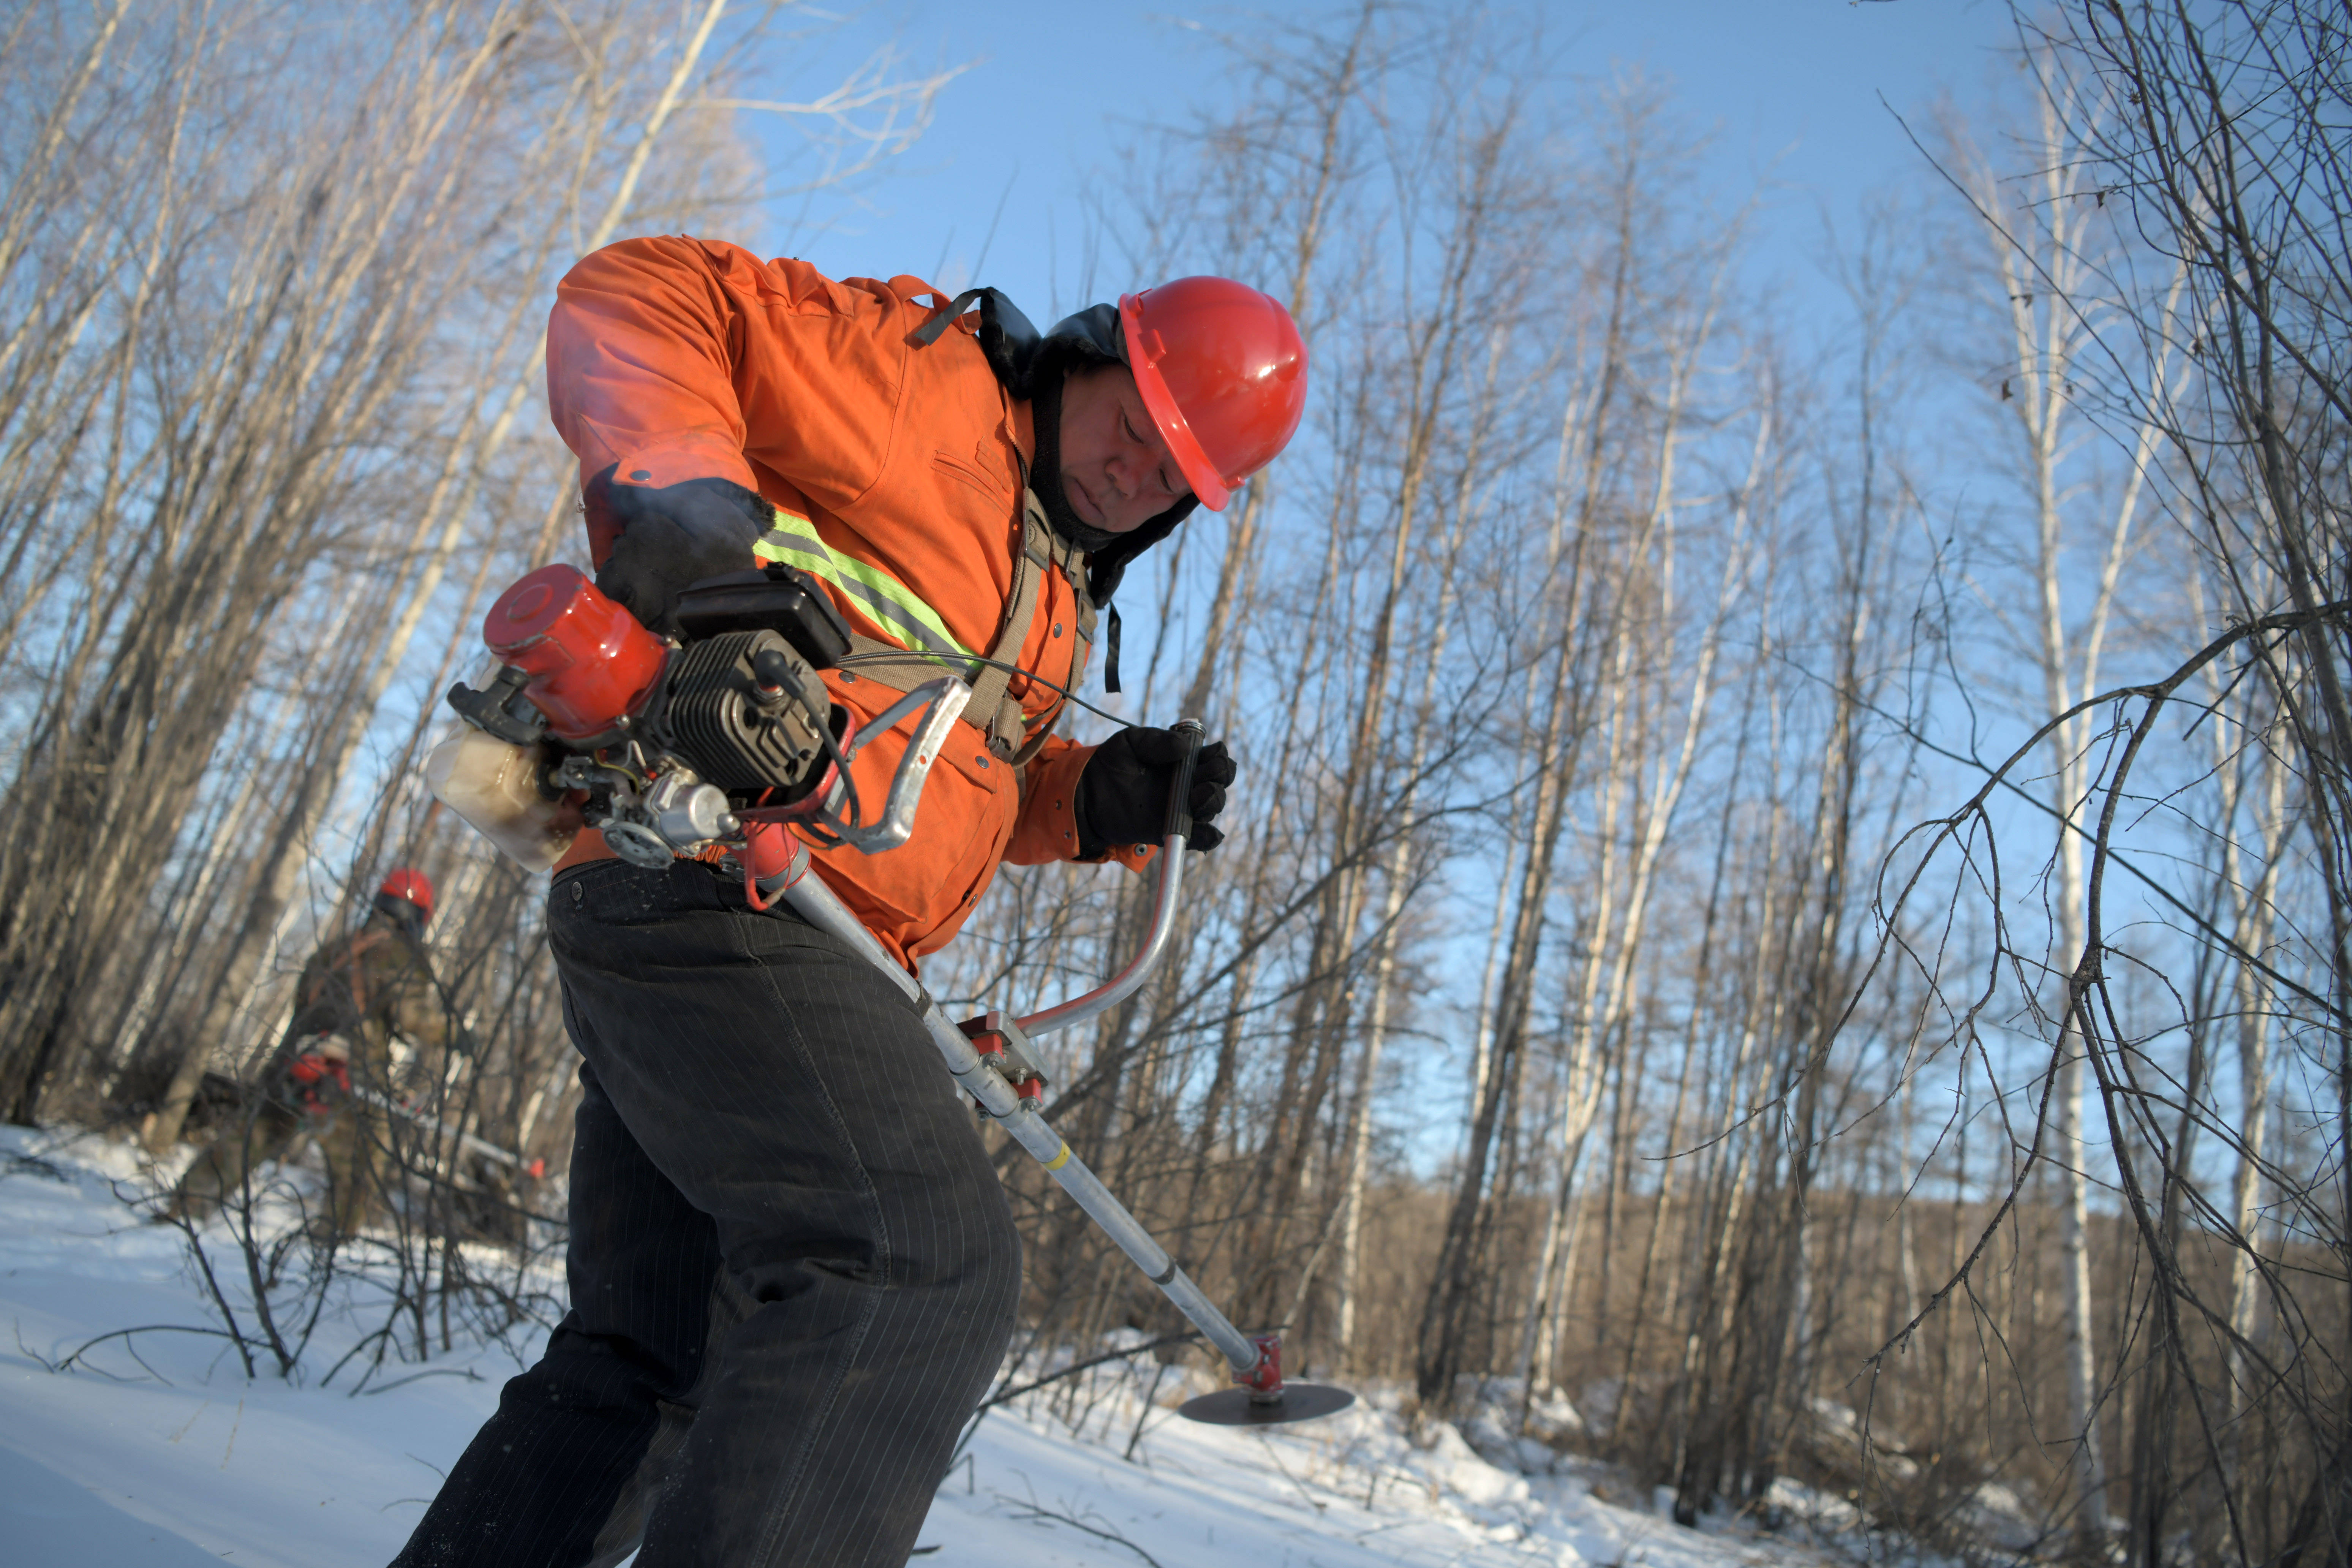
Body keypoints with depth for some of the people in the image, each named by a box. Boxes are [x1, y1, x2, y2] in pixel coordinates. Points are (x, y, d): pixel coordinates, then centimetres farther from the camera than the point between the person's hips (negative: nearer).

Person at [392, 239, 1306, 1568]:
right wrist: (679, 480, -25)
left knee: (648, 1359, 14)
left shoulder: (1058, 595, 26)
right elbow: (636, 295, -6)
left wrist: (1099, 797, 7)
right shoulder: (923, 372, 0)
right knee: (930, 1268, -23)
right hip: (723, 891, -10)